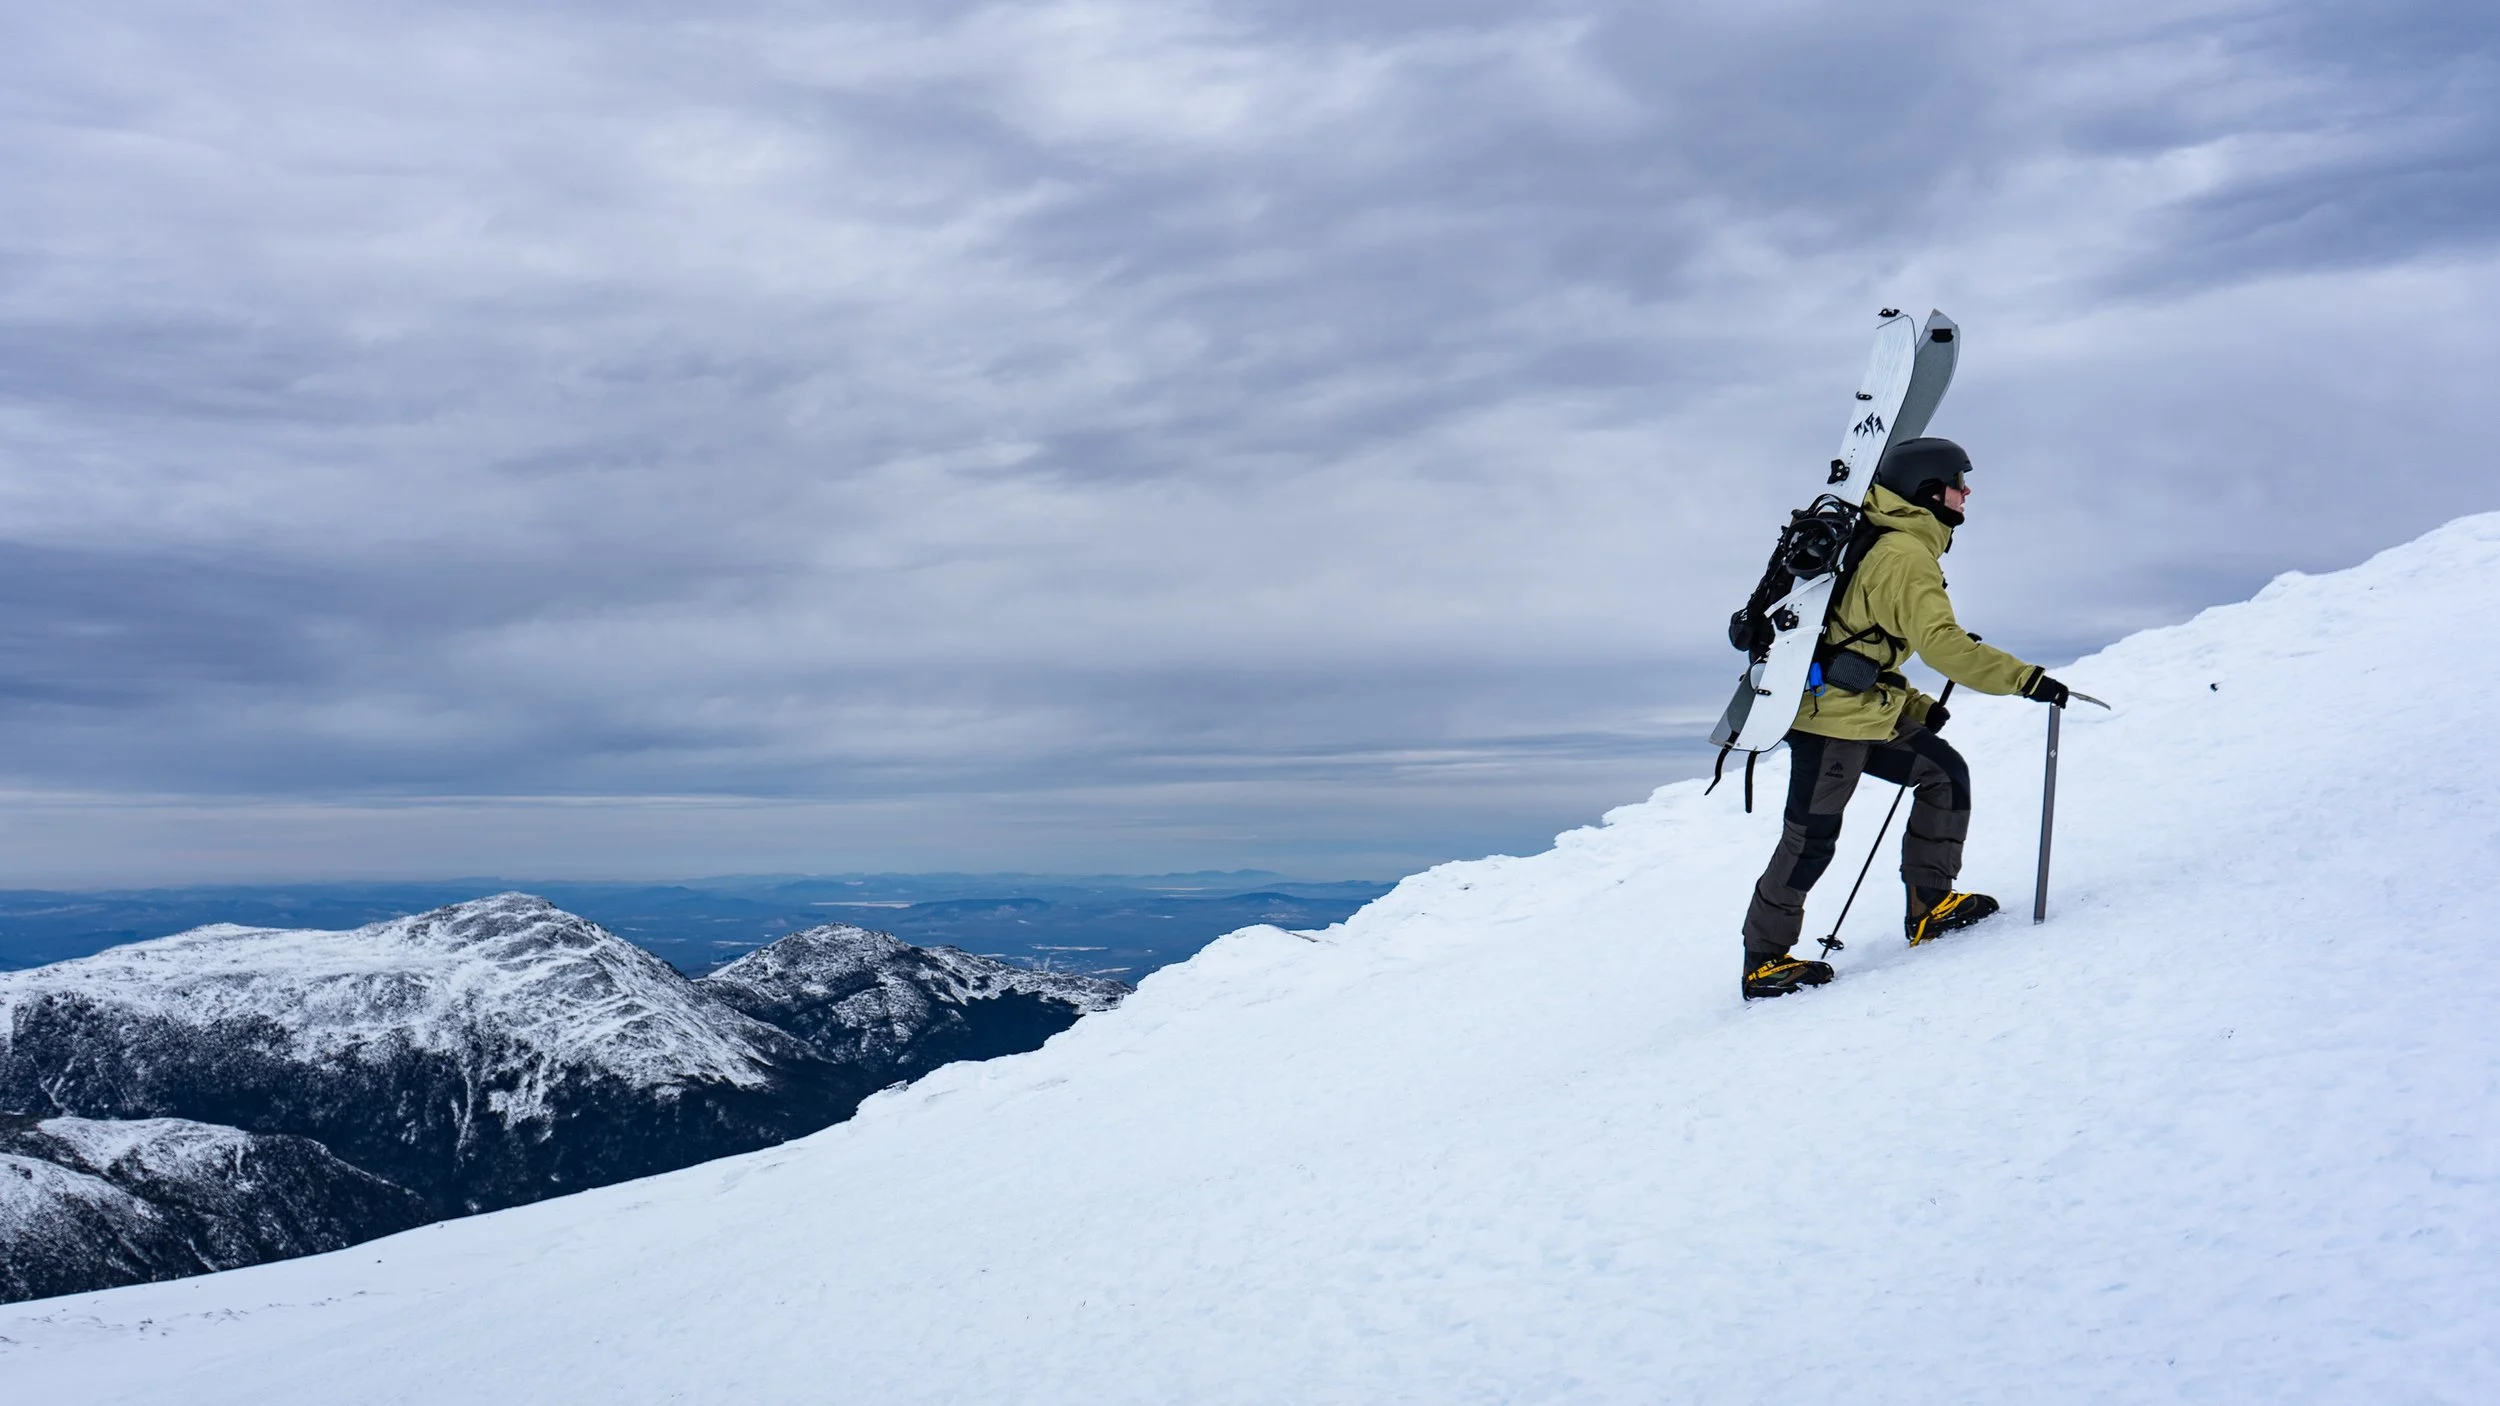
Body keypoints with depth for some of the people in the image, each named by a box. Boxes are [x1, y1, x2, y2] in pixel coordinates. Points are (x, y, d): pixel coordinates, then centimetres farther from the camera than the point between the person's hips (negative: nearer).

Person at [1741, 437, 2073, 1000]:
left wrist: (1914, 705, 15)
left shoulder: (1896, 548, 16)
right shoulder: (1905, 556, -17)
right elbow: (1941, 643, -29)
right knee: (1810, 841, -2)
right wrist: (2026, 679, -31)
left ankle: (1929, 904, 15)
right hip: (1832, 719, -10)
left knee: (1945, 773, 11)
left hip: (1866, 715, 10)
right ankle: (1763, 960, 8)